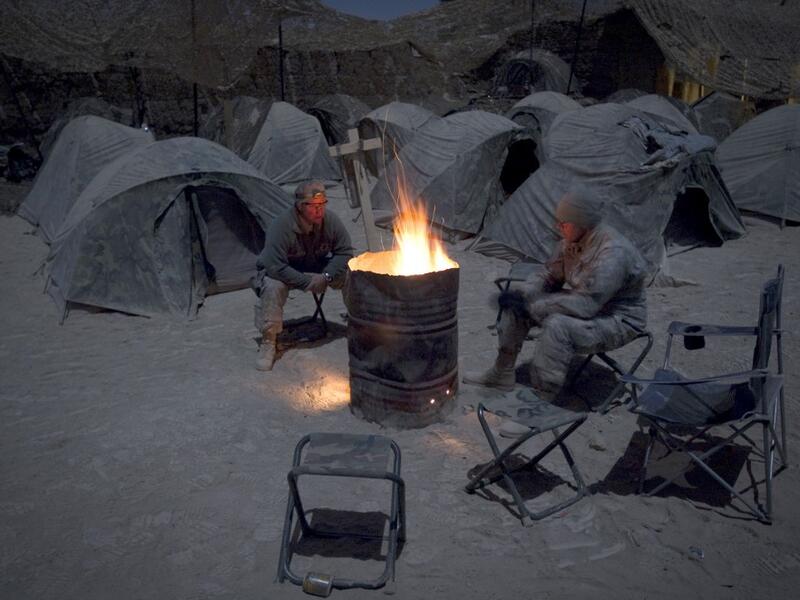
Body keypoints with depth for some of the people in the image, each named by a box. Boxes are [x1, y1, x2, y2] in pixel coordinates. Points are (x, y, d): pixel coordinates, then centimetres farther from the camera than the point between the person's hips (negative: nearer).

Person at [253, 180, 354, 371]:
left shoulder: (330, 221, -18)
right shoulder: (281, 226, -32)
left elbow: (345, 251, -11)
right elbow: (275, 267, -35)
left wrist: (327, 276, -26)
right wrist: (308, 282, -34)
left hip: (317, 271, 4)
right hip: (284, 274, -4)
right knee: (272, 287, -37)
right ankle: (268, 342, -21)